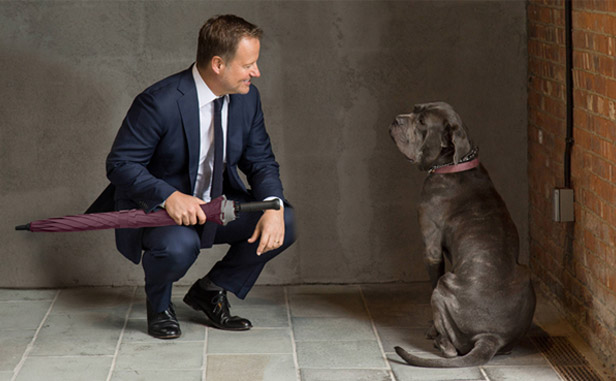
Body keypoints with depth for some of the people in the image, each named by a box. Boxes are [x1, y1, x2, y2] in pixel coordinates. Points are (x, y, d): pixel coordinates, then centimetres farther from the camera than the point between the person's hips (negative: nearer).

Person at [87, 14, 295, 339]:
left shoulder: (247, 98, -3)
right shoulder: (159, 102, -24)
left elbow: (260, 161, 2)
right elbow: (120, 164, -20)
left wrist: (273, 206, -20)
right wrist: (169, 196, -36)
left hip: (217, 205, 6)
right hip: (156, 207, -6)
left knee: (284, 222, -16)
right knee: (179, 246, -39)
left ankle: (210, 291, 6)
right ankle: (159, 306, -1)